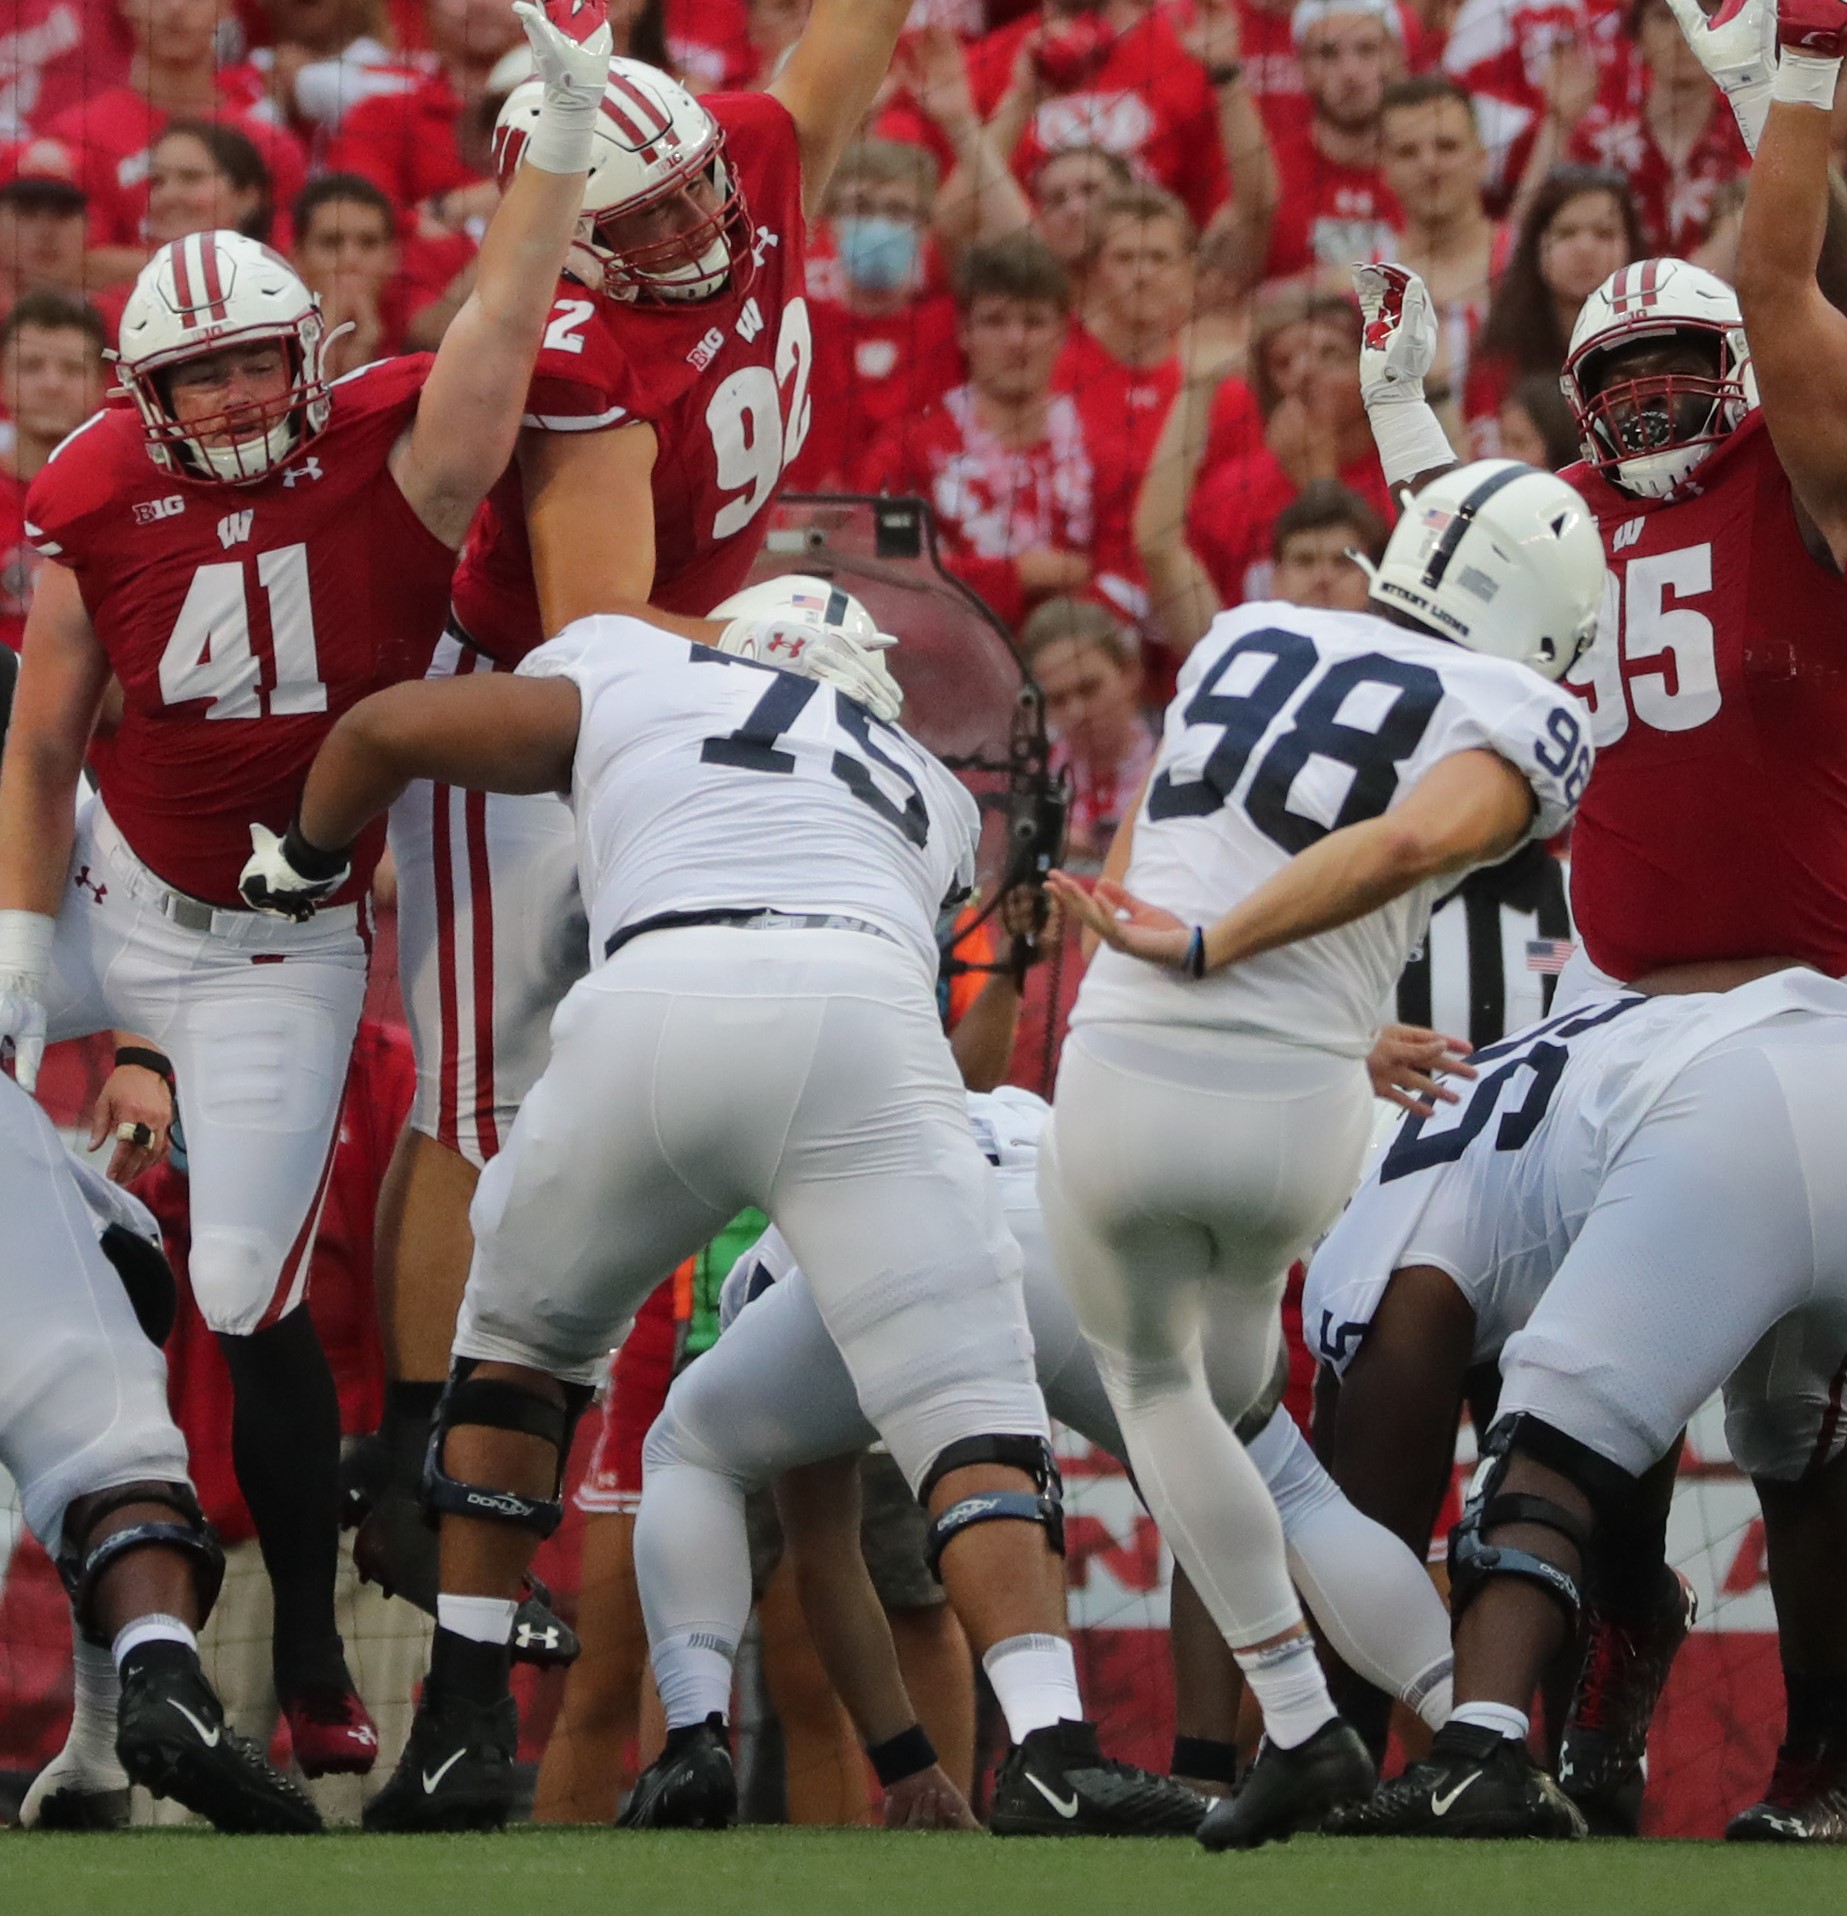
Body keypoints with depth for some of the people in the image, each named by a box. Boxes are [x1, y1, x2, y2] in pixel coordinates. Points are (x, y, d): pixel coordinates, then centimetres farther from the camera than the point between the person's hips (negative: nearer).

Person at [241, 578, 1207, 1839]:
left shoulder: (628, 677, 32)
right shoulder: (928, 791, 38)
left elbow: (384, 731, 31)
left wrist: (301, 863, 50)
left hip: (653, 1004, 0)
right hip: (860, 1014, 0)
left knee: (522, 1334, 25)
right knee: (971, 1406, -2)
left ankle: (463, 1732, 22)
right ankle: (1053, 1751, -23)